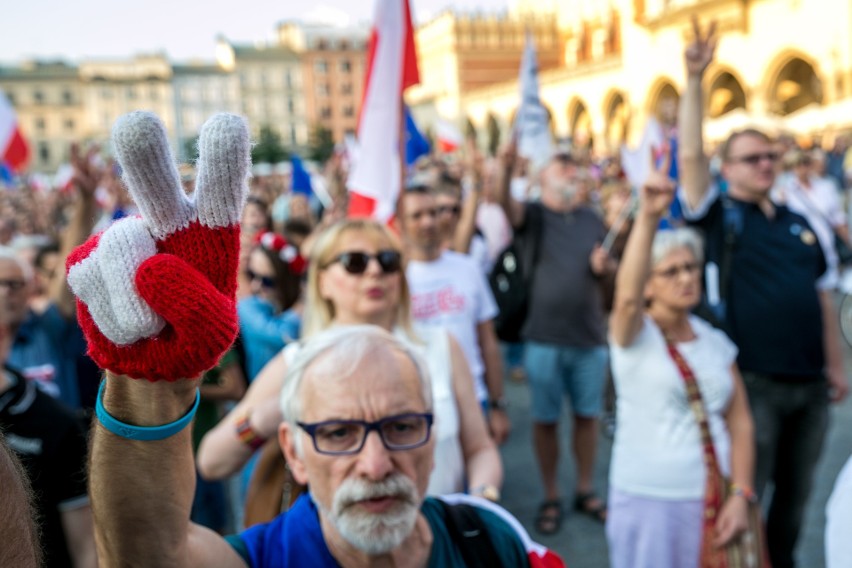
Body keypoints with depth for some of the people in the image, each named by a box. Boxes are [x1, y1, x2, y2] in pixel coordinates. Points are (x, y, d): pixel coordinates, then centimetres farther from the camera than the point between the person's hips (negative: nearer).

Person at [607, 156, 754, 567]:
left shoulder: (716, 341, 7)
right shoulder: (633, 334, -7)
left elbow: (739, 421, 4)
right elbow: (627, 296, -30)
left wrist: (740, 495, -6)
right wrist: (649, 216, -39)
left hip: (716, 499, 4)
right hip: (649, 500, -4)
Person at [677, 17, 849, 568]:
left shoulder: (799, 224, 13)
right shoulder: (720, 216, -4)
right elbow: (691, 156, -17)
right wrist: (695, 79, -22)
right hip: (753, 382, -6)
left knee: (795, 495, 18)